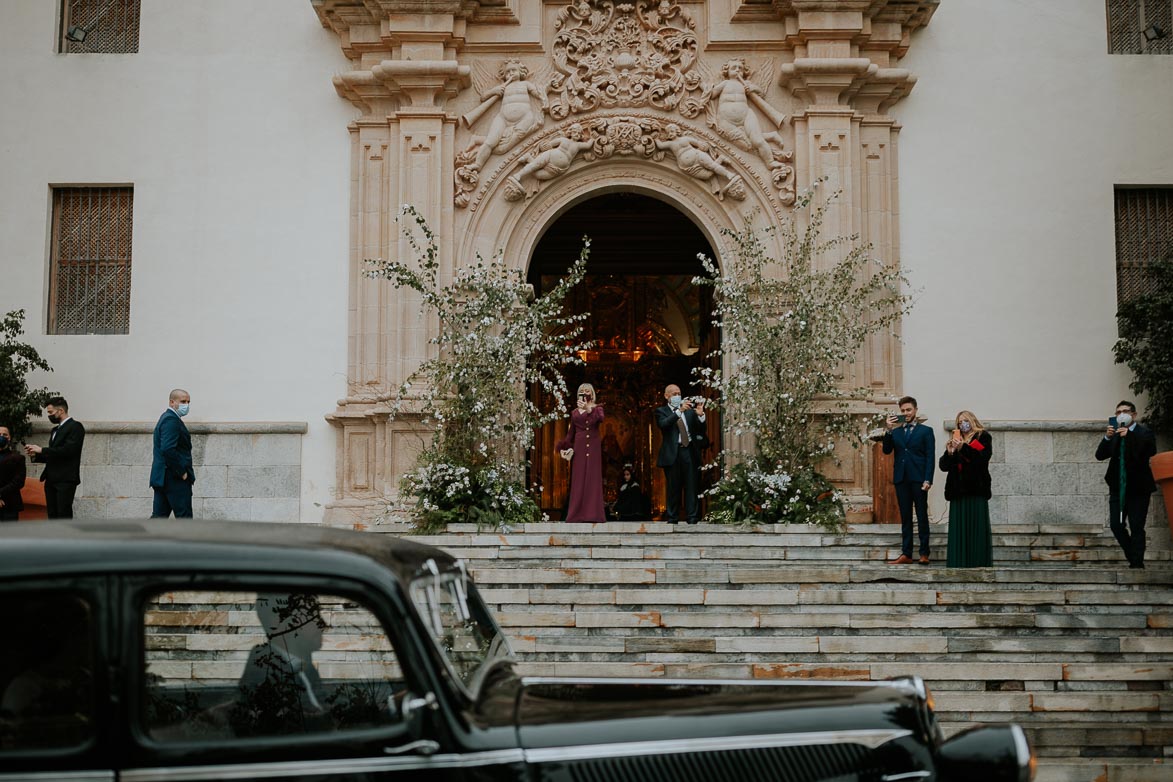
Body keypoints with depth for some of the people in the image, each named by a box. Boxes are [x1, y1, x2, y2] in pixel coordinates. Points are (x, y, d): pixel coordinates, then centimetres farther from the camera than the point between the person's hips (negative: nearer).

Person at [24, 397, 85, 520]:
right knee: (52, 515, 5)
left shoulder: (75, 426, -6)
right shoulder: (55, 430, 21)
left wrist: (42, 450, -13)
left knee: (64, 515, -11)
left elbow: (68, 450, -18)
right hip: (51, 480, 8)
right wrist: (36, 455, 4)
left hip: (66, 480, -8)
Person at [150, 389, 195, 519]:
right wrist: (182, 472, -17)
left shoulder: (166, 418, 18)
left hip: (161, 477, 10)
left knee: (159, 516, 8)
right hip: (175, 479, -10)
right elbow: (168, 449, -25)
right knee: (184, 517, -4)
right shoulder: (171, 420, -14)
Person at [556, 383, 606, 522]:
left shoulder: (597, 408, 9)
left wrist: (588, 409, -29)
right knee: (578, 480, -3)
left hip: (593, 447, -2)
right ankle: (577, 514, -6)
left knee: (593, 479, -7)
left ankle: (593, 514, -10)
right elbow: (570, 433, 15)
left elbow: (600, 418, -15)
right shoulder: (575, 412, 16)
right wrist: (563, 447, 3)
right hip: (579, 447, 2)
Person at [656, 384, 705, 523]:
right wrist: (679, 411, -22)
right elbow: (663, 424, -14)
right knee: (673, 487, 1)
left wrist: (700, 416, -11)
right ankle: (672, 519, 6)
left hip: (688, 451, 2)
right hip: (672, 453, -2)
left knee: (691, 486, -2)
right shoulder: (661, 411, 7)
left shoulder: (689, 410, 17)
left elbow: (700, 429, 10)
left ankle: (692, 518, -2)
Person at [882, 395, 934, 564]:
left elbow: (930, 457, 0)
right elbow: (887, 450, 3)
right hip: (901, 479, 3)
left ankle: (924, 553, 2)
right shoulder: (896, 432, 16)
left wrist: (928, 480, -11)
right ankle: (906, 554, 5)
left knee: (922, 517, -1)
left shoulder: (925, 431, 7)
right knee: (905, 518, 5)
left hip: (918, 479, -3)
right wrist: (889, 430, -8)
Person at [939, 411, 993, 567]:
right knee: (959, 528, -2)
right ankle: (960, 563, -3)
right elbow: (943, 466, 12)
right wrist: (949, 453, -7)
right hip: (958, 490, 4)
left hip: (976, 489, -4)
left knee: (976, 526, -8)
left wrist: (963, 447, -18)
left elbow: (983, 457, -10)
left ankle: (979, 562, -8)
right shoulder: (955, 441, 19)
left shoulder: (983, 437, 7)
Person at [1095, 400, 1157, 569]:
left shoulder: (1144, 432, -2)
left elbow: (1150, 451, -19)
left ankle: (1137, 563, -1)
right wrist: (1107, 438, -13)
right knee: (1116, 525, 2)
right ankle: (1133, 557, 18)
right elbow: (1100, 455, 2)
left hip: (1138, 487, -4)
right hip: (1118, 487, 5)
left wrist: (1129, 436, -23)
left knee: (1136, 528, -6)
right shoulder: (1114, 434, 11)